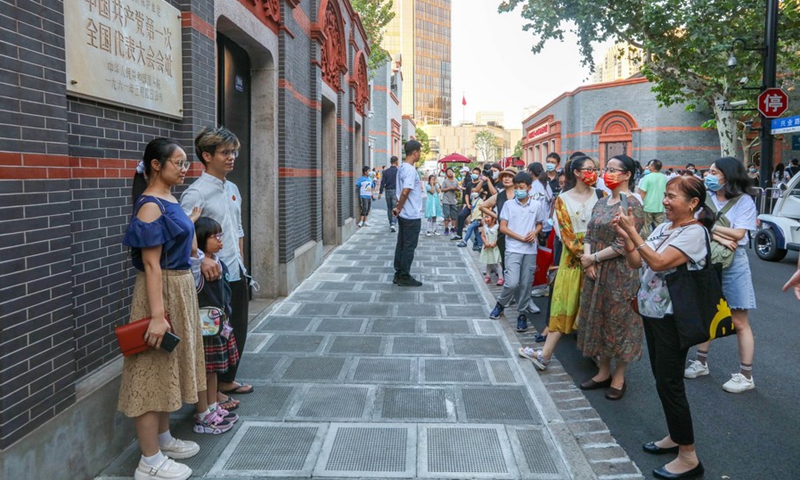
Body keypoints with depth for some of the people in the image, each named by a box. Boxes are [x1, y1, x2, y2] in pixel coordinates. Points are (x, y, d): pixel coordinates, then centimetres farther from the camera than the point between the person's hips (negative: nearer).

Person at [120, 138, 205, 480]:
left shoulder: (170, 201, 10)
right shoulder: (150, 206, -17)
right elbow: (151, 265, -22)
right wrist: (157, 314, -25)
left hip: (181, 289, 10)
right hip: (161, 292, -10)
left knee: (168, 368, 18)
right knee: (153, 372, -2)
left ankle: (163, 439, 33)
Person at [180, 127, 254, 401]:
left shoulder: (232, 189, 11)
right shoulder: (196, 193, -15)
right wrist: (202, 259, -35)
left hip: (237, 274, 8)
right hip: (215, 276, -8)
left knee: (238, 330, 18)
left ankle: (227, 380, 36)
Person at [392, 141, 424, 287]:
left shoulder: (402, 168, 12)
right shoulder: (410, 170, -19)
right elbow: (405, 192, -26)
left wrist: (398, 207, 14)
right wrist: (399, 208, -15)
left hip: (404, 214, 9)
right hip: (412, 216, -9)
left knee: (401, 244, 13)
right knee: (409, 246, -1)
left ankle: (398, 274, 20)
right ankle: (405, 277, 6)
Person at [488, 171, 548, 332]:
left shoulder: (537, 205, 4)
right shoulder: (508, 204, 0)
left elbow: (540, 225, 15)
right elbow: (503, 227, -3)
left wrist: (535, 232, -8)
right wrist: (521, 238, -11)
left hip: (530, 250, 2)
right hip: (513, 249, -2)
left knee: (526, 284, 5)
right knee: (512, 283, -13)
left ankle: (522, 313, 20)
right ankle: (500, 304, 15)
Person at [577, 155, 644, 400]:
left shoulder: (631, 204, -13)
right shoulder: (601, 203, 10)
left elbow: (622, 245, -19)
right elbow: (589, 235, 9)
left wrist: (593, 258, -12)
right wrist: (587, 257, -9)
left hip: (620, 273, -7)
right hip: (596, 272, 7)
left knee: (618, 321, 5)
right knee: (597, 319, 14)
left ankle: (619, 377, 22)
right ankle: (603, 372, 30)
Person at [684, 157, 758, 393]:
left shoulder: (744, 201, -8)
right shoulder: (705, 197, -1)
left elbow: (738, 234, -17)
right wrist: (719, 237, -24)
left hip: (733, 263, -4)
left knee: (739, 322, 3)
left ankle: (746, 375, 14)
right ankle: (701, 362, 30)